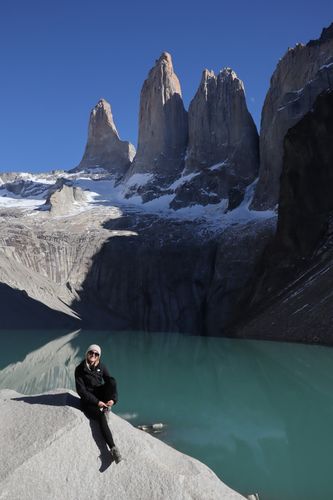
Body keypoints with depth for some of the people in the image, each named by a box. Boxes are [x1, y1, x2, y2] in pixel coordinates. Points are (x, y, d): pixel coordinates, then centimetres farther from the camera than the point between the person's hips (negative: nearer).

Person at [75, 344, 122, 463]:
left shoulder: (101, 366, -1)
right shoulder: (80, 369, -11)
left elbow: (110, 380, -6)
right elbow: (81, 390, -13)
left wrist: (113, 399, -22)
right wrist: (97, 402, -20)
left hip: (101, 394, 4)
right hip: (87, 400, -4)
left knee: (111, 381, -25)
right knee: (101, 417, -29)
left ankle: (107, 407, -13)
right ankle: (113, 449, -30)